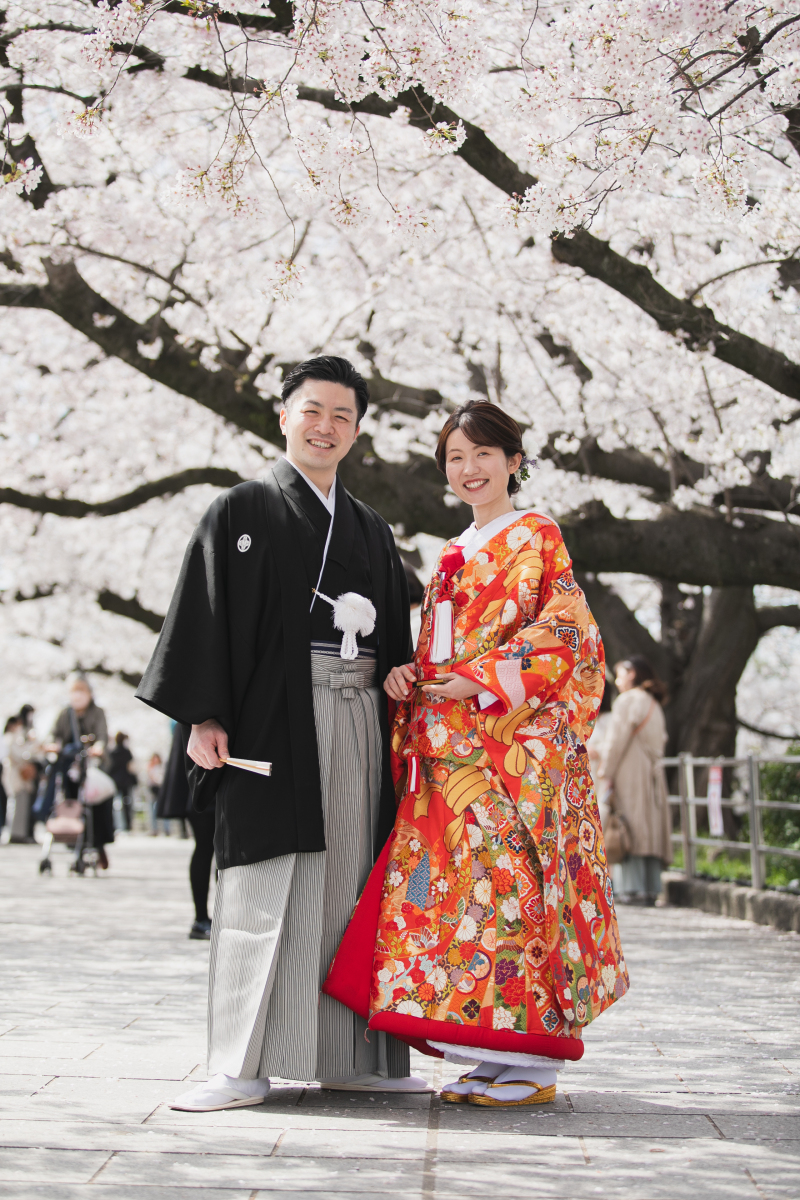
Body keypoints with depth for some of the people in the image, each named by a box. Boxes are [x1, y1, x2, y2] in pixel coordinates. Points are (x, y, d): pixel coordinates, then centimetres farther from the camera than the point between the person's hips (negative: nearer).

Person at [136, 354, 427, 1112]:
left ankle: (350, 1055, 11)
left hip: (356, 719, 5)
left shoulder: (371, 532, 19)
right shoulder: (242, 512, 5)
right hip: (273, 717, -5)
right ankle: (242, 1067, -4)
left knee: (351, 883, 5)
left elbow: (394, 644, 19)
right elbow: (205, 618, -3)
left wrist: (395, 729, 5)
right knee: (262, 891, -7)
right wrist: (204, 717, -13)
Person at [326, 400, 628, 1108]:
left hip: (514, 738, -7)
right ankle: (493, 1057, 7)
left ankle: (532, 1063, -7)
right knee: (449, 880, 1)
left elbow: (564, 633, -9)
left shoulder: (538, 538, 1)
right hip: (448, 744, 7)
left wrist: (486, 680, -15)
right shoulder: (454, 555, 22)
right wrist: (407, 677, 3)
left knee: (505, 876, -12)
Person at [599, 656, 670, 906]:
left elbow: (618, 740, -12)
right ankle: (651, 888, 3)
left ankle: (631, 888, -14)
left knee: (629, 829, -9)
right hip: (650, 773, 8)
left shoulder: (628, 700, -6)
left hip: (629, 773, -8)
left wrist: (607, 774, -11)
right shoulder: (654, 704, 19)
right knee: (650, 828, 6)